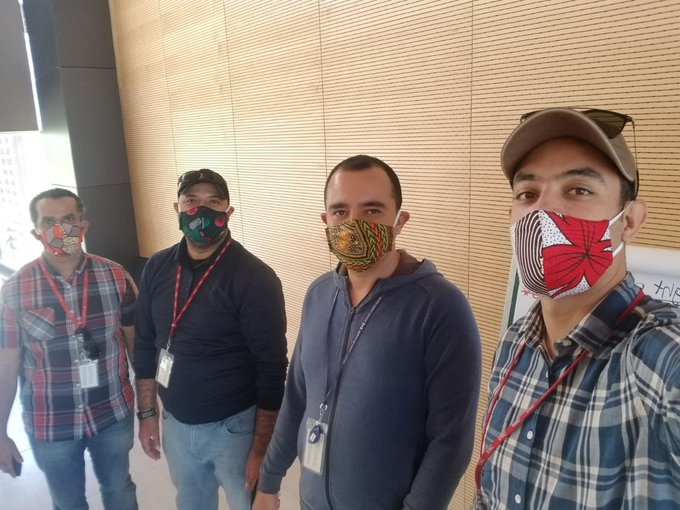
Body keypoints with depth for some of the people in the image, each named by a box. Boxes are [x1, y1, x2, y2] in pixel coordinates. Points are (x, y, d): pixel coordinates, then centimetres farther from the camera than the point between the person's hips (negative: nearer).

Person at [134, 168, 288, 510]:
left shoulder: (254, 277, -19)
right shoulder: (157, 268, -2)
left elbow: (271, 368, -18)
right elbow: (146, 346, 7)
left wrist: (261, 448, -15)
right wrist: (147, 413, 9)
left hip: (233, 426, -5)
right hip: (175, 423, 5)